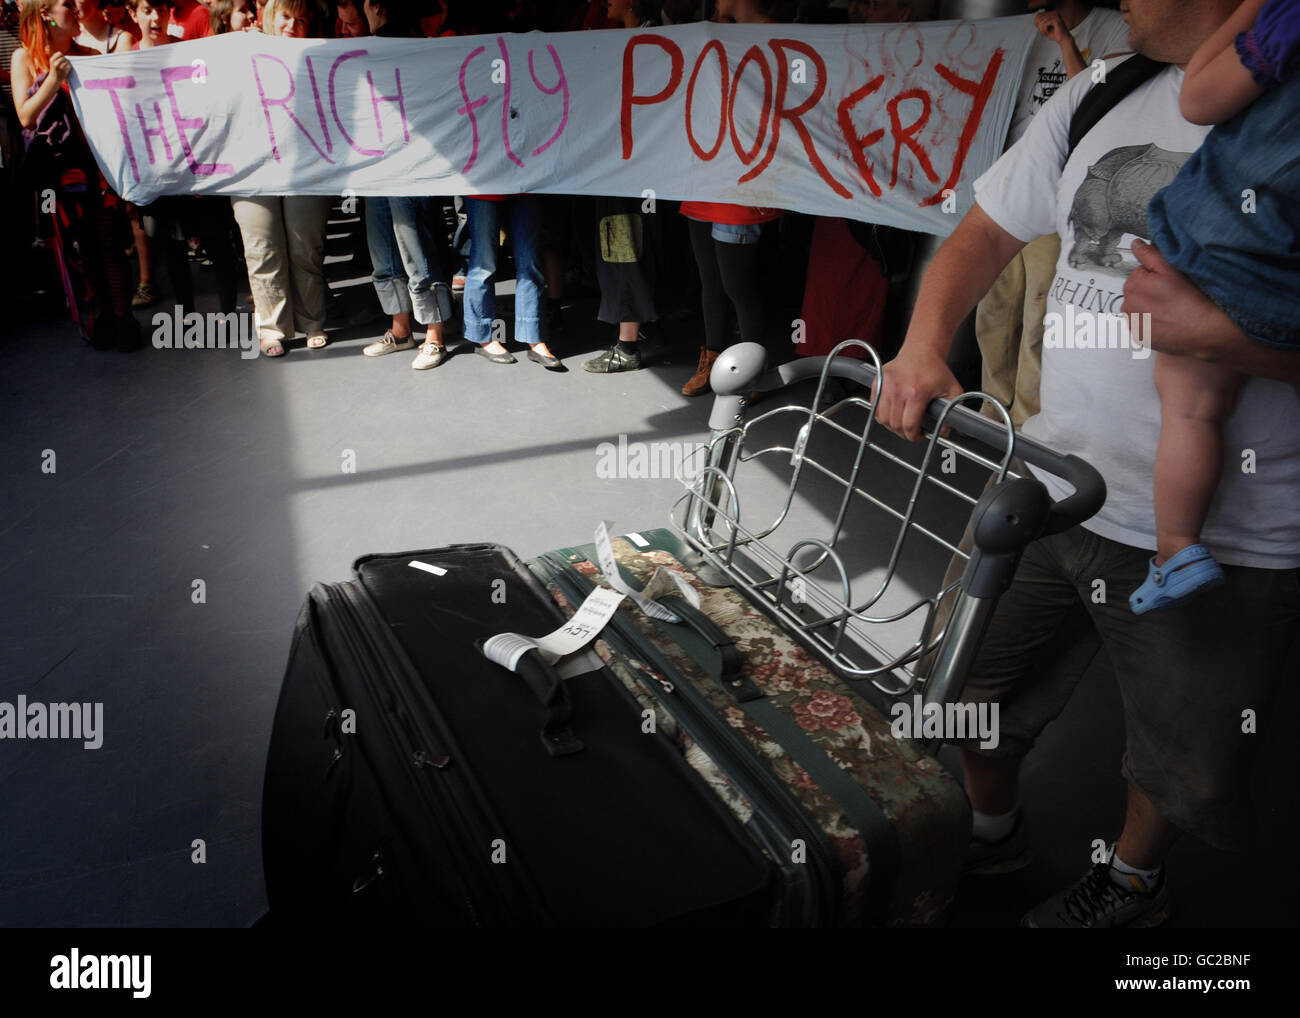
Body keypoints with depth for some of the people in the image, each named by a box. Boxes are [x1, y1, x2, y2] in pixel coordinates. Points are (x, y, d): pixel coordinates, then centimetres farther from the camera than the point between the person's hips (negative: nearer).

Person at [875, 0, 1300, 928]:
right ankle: (992, 832, 50)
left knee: (1178, 761, 18)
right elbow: (987, 232, 10)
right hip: (1048, 488, 5)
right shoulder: (1099, 95, 5)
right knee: (966, 686, 19)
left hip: (1224, 540, -4)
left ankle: (1134, 879, 51)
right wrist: (924, 345, -6)